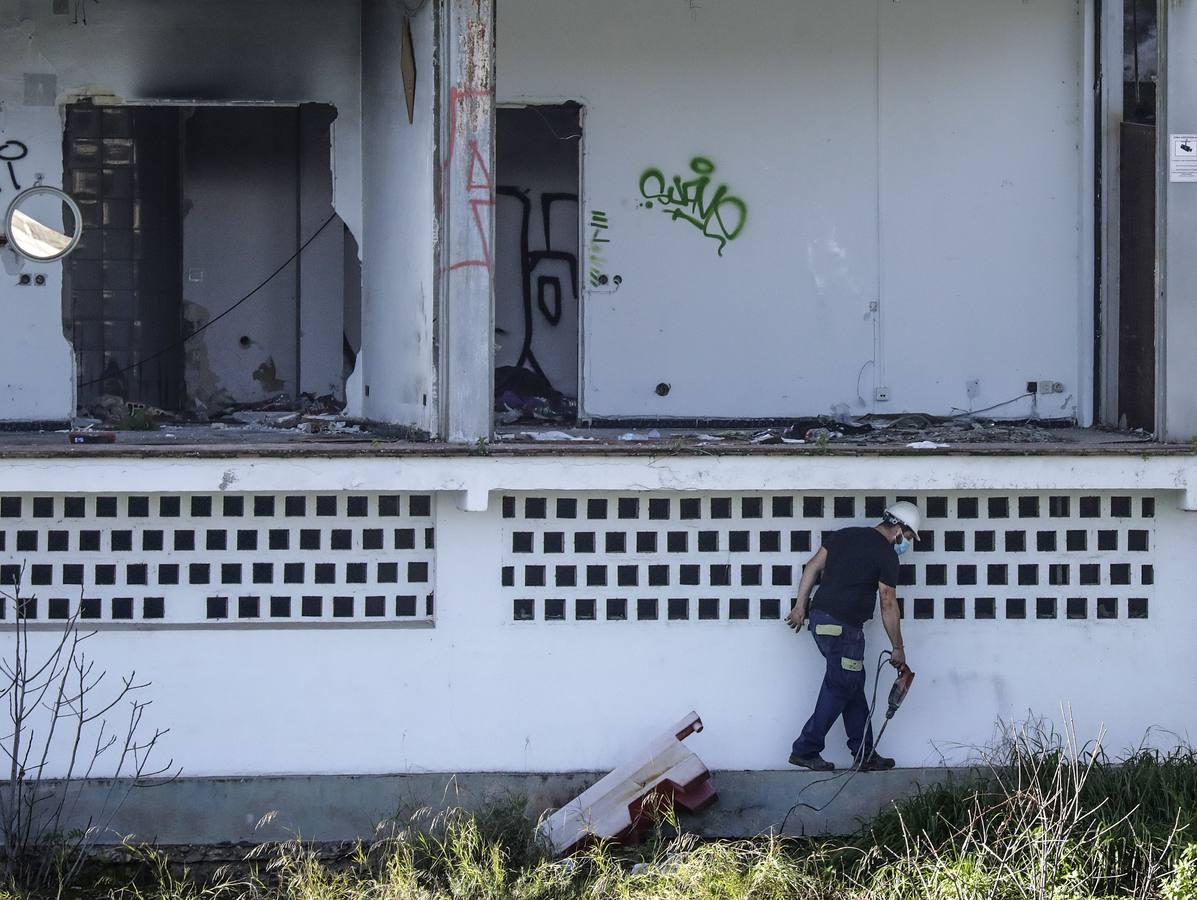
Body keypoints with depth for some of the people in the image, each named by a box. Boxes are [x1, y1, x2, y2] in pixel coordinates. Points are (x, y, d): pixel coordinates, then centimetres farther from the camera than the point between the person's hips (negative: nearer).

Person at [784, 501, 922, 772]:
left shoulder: (843, 535, 14)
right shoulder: (886, 555, -7)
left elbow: (813, 567, 12)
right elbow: (888, 605, -6)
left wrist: (801, 606, 14)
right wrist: (898, 649, 1)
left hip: (820, 618, 8)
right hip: (843, 627, -8)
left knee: (853, 687, 12)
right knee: (840, 688, 0)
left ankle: (864, 754, 14)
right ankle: (805, 750, 1)